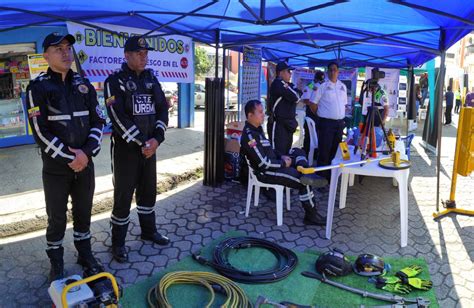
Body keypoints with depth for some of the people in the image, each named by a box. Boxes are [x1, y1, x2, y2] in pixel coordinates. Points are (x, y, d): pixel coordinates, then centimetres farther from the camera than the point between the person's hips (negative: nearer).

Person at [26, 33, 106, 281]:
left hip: (85, 164, 4)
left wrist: (86, 153, -10)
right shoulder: (38, 87, -6)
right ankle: (56, 264, 27)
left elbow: (98, 121, 3)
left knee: (84, 213, 15)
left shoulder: (84, 84, 6)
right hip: (56, 168, -3)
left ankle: (85, 255, 33)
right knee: (57, 218, 8)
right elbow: (40, 132, -13)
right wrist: (70, 158, -16)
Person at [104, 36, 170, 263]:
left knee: (148, 191, 15)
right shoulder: (115, 81, -8)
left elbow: (162, 109, 4)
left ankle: (149, 231, 32)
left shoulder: (151, 79, 9)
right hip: (126, 148, -5)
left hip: (149, 146, 6)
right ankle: (118, 243, 15)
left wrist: (156, 138, -11)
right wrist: (142, 142, -19)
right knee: (123, 195, 1)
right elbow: (118, 118, -17)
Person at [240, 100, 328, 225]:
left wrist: (281, 156, 3)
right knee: (304, 182, -12)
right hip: (266, 172, -10)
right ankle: (311, 215, 2)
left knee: (298, 152, 11)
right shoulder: (250, 136, -23)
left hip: (273, 164, 10)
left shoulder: (257, 129, 10)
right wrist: (283, 163, -13)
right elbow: (263, 164, -26)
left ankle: (307, 174, -17)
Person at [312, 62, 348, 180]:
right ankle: (321, 177, 3)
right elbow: (313, 103, -2)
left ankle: (331, 176, 22)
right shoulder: (322, 86, -4)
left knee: (335, 150, 11)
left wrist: (341, 116, 13)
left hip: (340, 123, 6)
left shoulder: (343, 86, 12)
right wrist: (321, 115, 2)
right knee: (324, 151, -5)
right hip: (326, 123, -5)